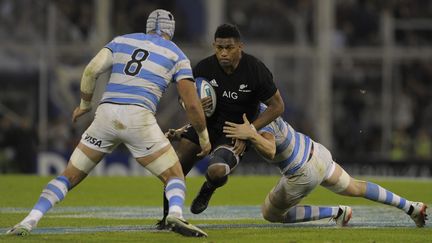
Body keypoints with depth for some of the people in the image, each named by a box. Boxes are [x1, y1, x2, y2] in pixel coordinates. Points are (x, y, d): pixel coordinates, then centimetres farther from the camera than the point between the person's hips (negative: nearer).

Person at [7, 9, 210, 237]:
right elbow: (192, 104, 7)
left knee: (69, 177, 12)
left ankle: (29, 221, -4)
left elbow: (91, 71, 7)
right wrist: (203, 136, 20)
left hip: (106, 114, 2)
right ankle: (175, 214, -21)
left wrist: (85, 104, 22)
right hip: (139, 117, -2)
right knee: (174, 176, 10)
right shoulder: (176, 55, 14)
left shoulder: (122, 41, 20)